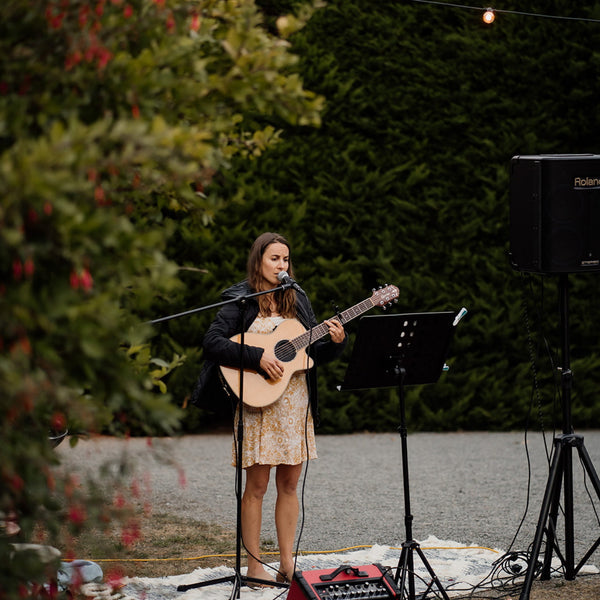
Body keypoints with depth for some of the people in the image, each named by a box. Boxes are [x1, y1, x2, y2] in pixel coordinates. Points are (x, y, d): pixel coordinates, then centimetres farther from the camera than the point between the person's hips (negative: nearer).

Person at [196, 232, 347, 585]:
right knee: (257, 486, -2)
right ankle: (255, 566, 3)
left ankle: (288, 565, 11)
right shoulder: (242, 301, -3)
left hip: (297, 401, 5)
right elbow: (213, 342, -13)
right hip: (259, 403, -5)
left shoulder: (297, 301, 13)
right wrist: (258, 357, -21)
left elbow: (315, 353, 14)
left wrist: (336, 342, -7)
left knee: (289, 483, 7)